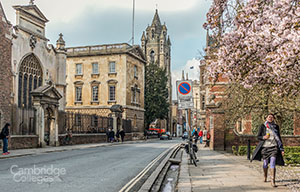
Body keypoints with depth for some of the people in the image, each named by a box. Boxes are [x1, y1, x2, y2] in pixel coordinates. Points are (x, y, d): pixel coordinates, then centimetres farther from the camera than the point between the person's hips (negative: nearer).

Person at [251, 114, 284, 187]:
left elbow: (279, 138, 14)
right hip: (265, 147, 0)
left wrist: (282, 149, 11)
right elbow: (258, 136, 3)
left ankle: (272, 181, -15)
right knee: (265, 163, 9)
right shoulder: (263, 126, 3)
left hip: (274, 147, 0)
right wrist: (263, 137, -20)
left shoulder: (276, 126, 8)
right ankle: (265, 176, 37)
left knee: (272, 163, -13)